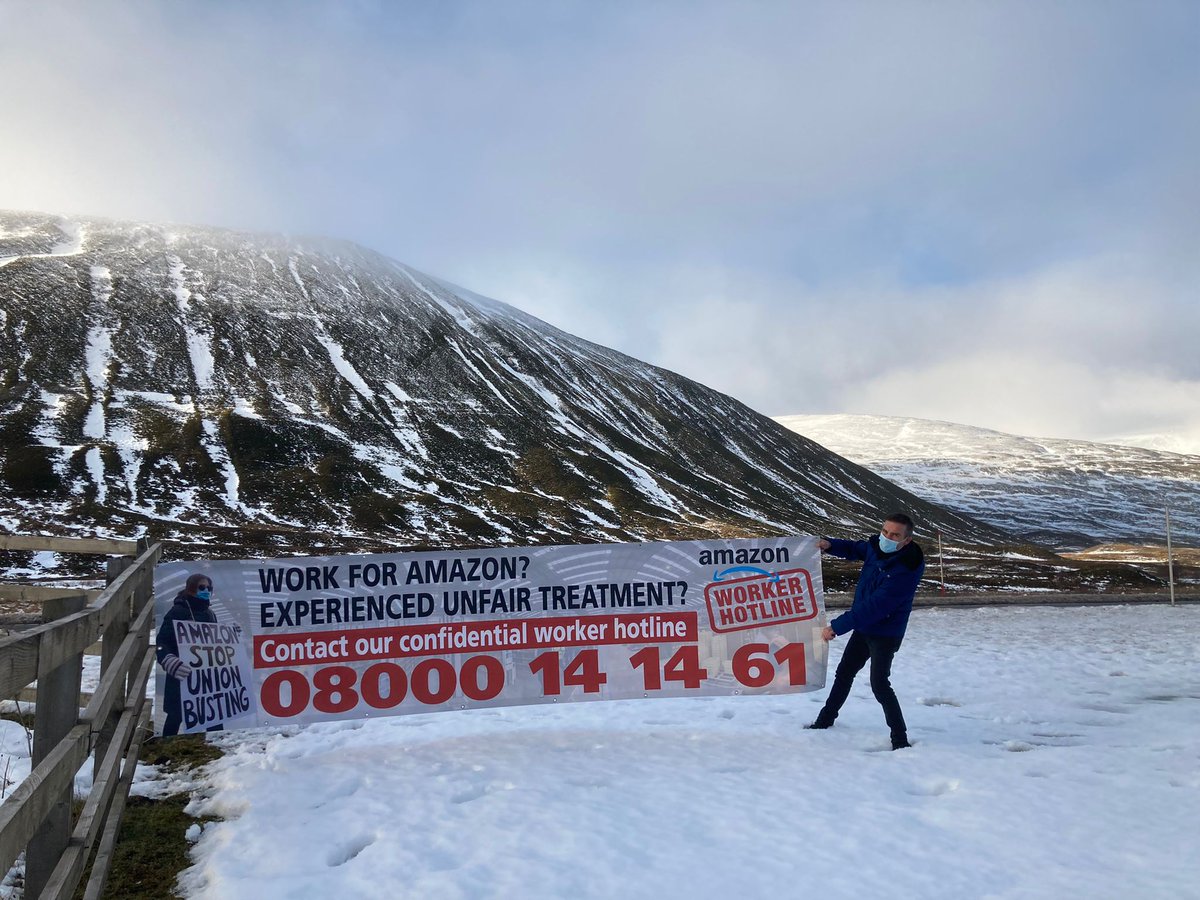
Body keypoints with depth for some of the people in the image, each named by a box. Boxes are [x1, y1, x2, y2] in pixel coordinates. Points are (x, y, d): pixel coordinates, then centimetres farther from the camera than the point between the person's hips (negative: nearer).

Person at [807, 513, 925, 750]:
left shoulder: (905, 570, -31)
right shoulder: (876, 546, -9)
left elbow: (873, 607, -32)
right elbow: (855, 549, 16)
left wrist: (836, 627, -29)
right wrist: (829, 544, -3)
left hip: (885, 634, -8)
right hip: (863, 626, 8)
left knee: (879, 684, -12)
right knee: (844, 673, 19)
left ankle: (900, 739, 2)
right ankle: (825, 720, 36)